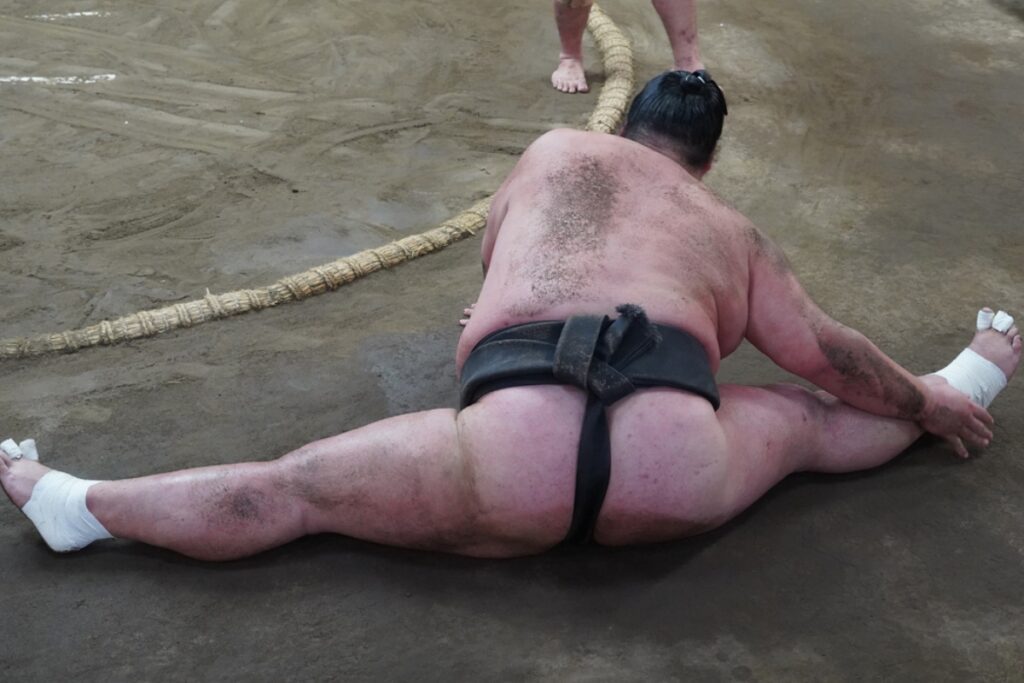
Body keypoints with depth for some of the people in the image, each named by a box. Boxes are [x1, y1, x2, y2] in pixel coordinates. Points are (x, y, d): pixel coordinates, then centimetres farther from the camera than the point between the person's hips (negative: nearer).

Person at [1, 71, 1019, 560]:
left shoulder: (556, 149, 25)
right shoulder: (736, 233, 25)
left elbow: (493, 255, 40)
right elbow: (829, 356, 29)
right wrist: (928, 405, 45)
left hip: (514, 446, -1)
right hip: (675, 473, 2)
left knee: (286, 491, 8)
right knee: (807, 420, 28)